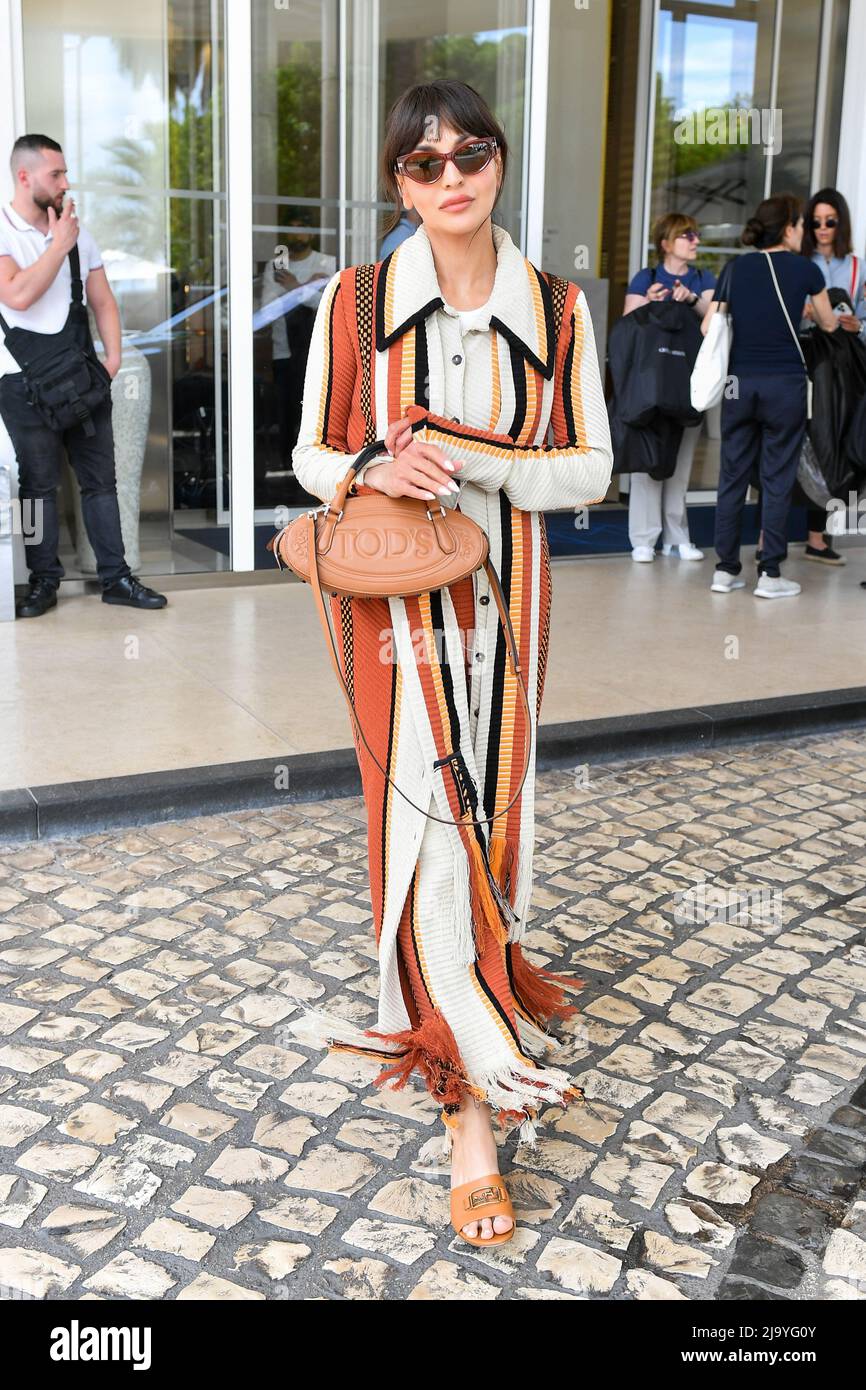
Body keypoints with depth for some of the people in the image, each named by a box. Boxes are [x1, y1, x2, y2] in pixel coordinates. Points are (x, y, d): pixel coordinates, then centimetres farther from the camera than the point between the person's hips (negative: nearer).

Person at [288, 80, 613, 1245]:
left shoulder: (556, 309, 2)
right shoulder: (356, 302, 0)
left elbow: (590, 469, 1)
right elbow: (312, 455, 5)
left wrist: (468, 460, -14)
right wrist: (374, 472, -17)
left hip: (505, 593, 2)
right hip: (398, 595, -2)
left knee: (490, 798, 10)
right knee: (426, 812, -8)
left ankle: (436, 998, 37)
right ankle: (476, 1101, -1)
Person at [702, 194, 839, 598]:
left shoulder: (736, 268, 5)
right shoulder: (804, 269, -1)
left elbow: (708, 326, 1)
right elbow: (828, 325, 13)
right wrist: (841, 318, 36)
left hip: (739, 382, 3)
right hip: (784, 384, -3)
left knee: (732, 475, 9)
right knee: (777, 479, 3)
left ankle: (726, 569, 13)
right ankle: (769, 573, 6)